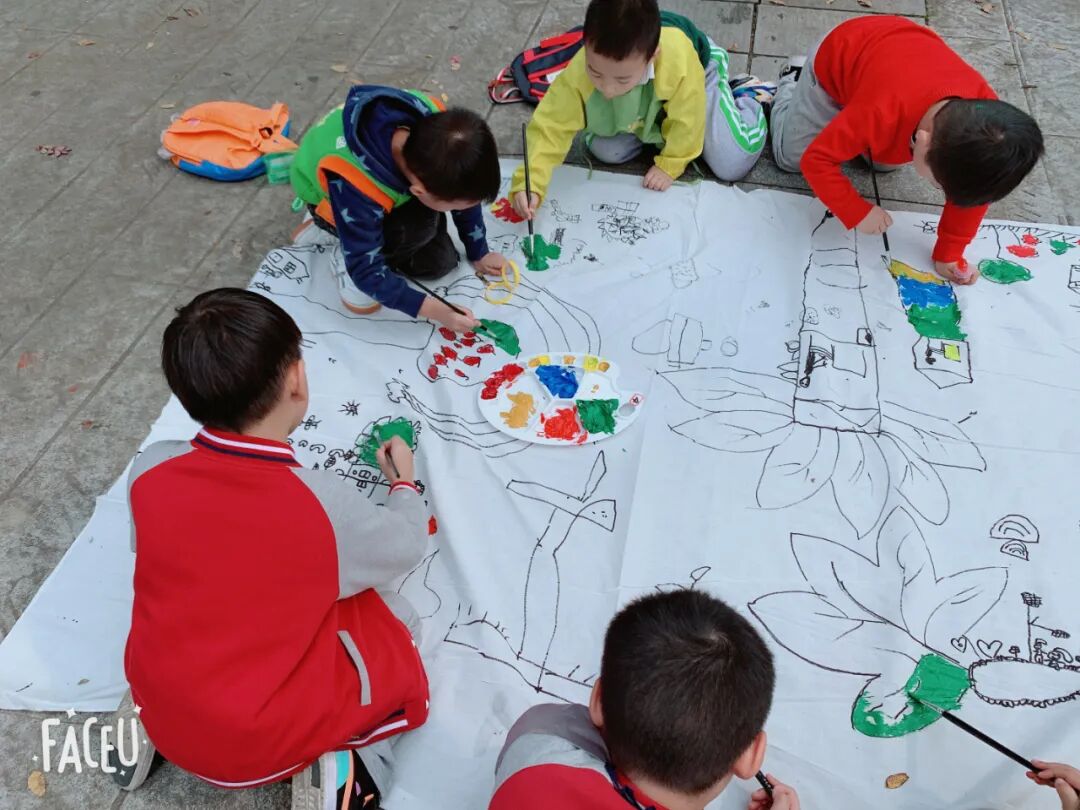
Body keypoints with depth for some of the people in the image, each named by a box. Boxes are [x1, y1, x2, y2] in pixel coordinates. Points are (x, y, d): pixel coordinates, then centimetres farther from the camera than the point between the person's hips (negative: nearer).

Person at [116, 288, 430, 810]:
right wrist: (404, 481, 16)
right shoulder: (325, 503, -28)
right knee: (394, 621, 15)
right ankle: (336, 761, -3)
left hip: (161, 709, 4)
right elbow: (407, 546, -5)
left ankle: (141, 721, 15)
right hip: (264, 744, -4)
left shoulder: (149, 469, -17)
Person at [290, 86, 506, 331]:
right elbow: (367, 271, -32)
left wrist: (479, 254, -4)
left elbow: (467, 188, -13)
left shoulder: (436, 124, -32)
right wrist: (435, 310, -32)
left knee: (439, 262, -3)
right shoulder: (354, 188, -44)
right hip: (327, 197, -5)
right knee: (417, 228, -31)